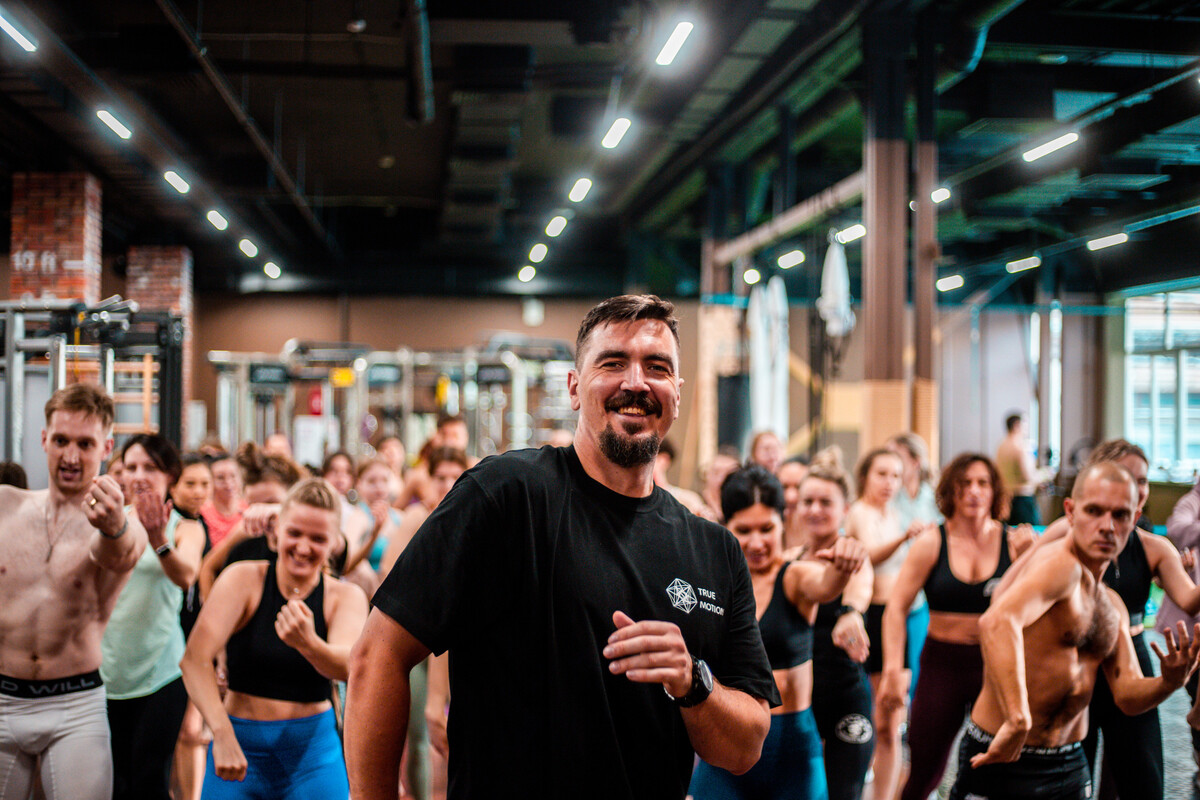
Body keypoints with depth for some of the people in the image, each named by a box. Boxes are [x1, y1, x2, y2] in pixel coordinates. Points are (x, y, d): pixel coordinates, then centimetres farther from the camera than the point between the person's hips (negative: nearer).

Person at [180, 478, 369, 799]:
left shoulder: (346, 597, -1)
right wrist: (223, 735, -28)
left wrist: (309, 644, -40)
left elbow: (349, 667, -19)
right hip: (239, 747, 0)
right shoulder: (244, 579, -4)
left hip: (314, 751, 1)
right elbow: (195, 659, -15)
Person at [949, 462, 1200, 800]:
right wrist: (1017, 722, -41)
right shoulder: (1060, 564, -18)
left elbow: (1128, 696, 11)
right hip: (1006, 760, -8)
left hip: (1070, 763, 8)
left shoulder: (1113, 605, 12)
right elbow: (997, 621, -37)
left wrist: (1168, 682, -11)